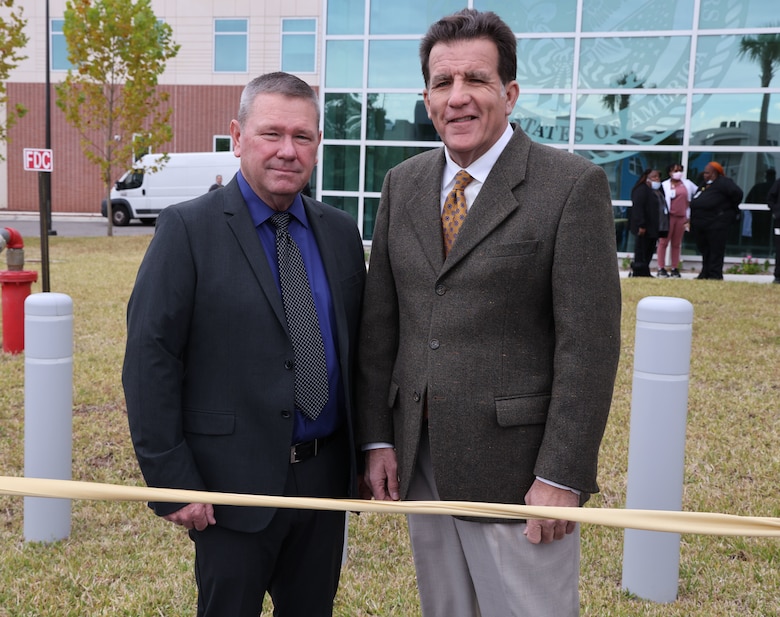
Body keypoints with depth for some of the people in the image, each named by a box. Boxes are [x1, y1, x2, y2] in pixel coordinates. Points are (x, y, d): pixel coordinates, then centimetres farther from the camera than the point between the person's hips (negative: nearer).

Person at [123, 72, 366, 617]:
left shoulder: (340, 232, 6)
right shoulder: (188, 229, -9)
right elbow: (150, 361, -11)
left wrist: (365, 453, 10)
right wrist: (171, 481, -13)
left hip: (327, 477, 5)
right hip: (235, 485, -4)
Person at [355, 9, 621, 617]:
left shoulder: (573, 185, -9)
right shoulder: (403, 185, 8)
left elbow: (589, 344, -13)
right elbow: (380, 322, 9)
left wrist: (562, 476, -15)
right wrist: (378, 437, 5)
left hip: (517, 466, -5)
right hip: (419, 460, 5)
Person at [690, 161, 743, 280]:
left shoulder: (723, 183, -10)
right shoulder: (705, 185, 18)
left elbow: (737, 193, -20)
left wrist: (732, 208, -6)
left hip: (716, 224, -9)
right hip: (700, 224, 9)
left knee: (716, 251, -6)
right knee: (704, 250, 13)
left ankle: (715, 275, -4)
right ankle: (705, 274, 20)